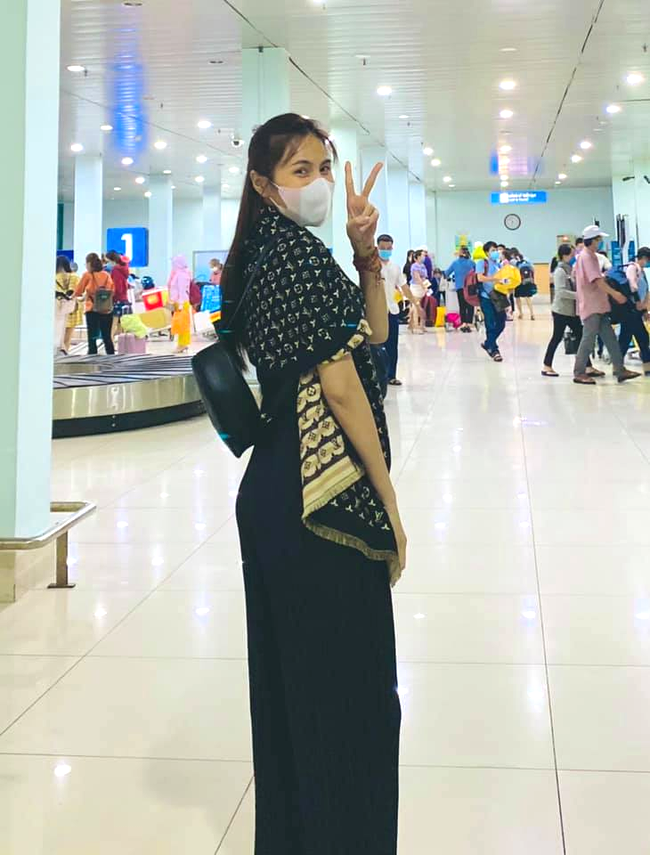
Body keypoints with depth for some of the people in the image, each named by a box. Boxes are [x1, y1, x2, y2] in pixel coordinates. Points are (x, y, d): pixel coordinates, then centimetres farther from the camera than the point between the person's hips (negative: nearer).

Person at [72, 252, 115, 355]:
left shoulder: (87, 275, -4)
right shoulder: (107, 275, 4)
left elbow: (78, 292, 3)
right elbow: (113, 291, 8)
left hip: (92, 309, -3)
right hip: (107, 310, 3)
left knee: (92, 338, 0)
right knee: (107, 337, 11)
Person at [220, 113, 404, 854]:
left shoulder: (263, 254, 14)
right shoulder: (297, 249, -14)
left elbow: (373, 333, 16)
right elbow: (340, 383, -18)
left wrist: (365, 256, 0)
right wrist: (389, 505, -13)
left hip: (275, 487, 10)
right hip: (325, 495, -10)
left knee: (290, 680, 18)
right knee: (352, 688, 2)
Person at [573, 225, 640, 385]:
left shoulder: (589, 256, 18)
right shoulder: (587, 257, -14)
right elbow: (597, 280, -22)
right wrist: (614, 293, -23)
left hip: (598, 306, 10)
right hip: (591, 306, -10)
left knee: (610, 338, 6)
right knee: (589, 339, -5)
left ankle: (620, 370, 6)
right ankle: (579, 373, 2)